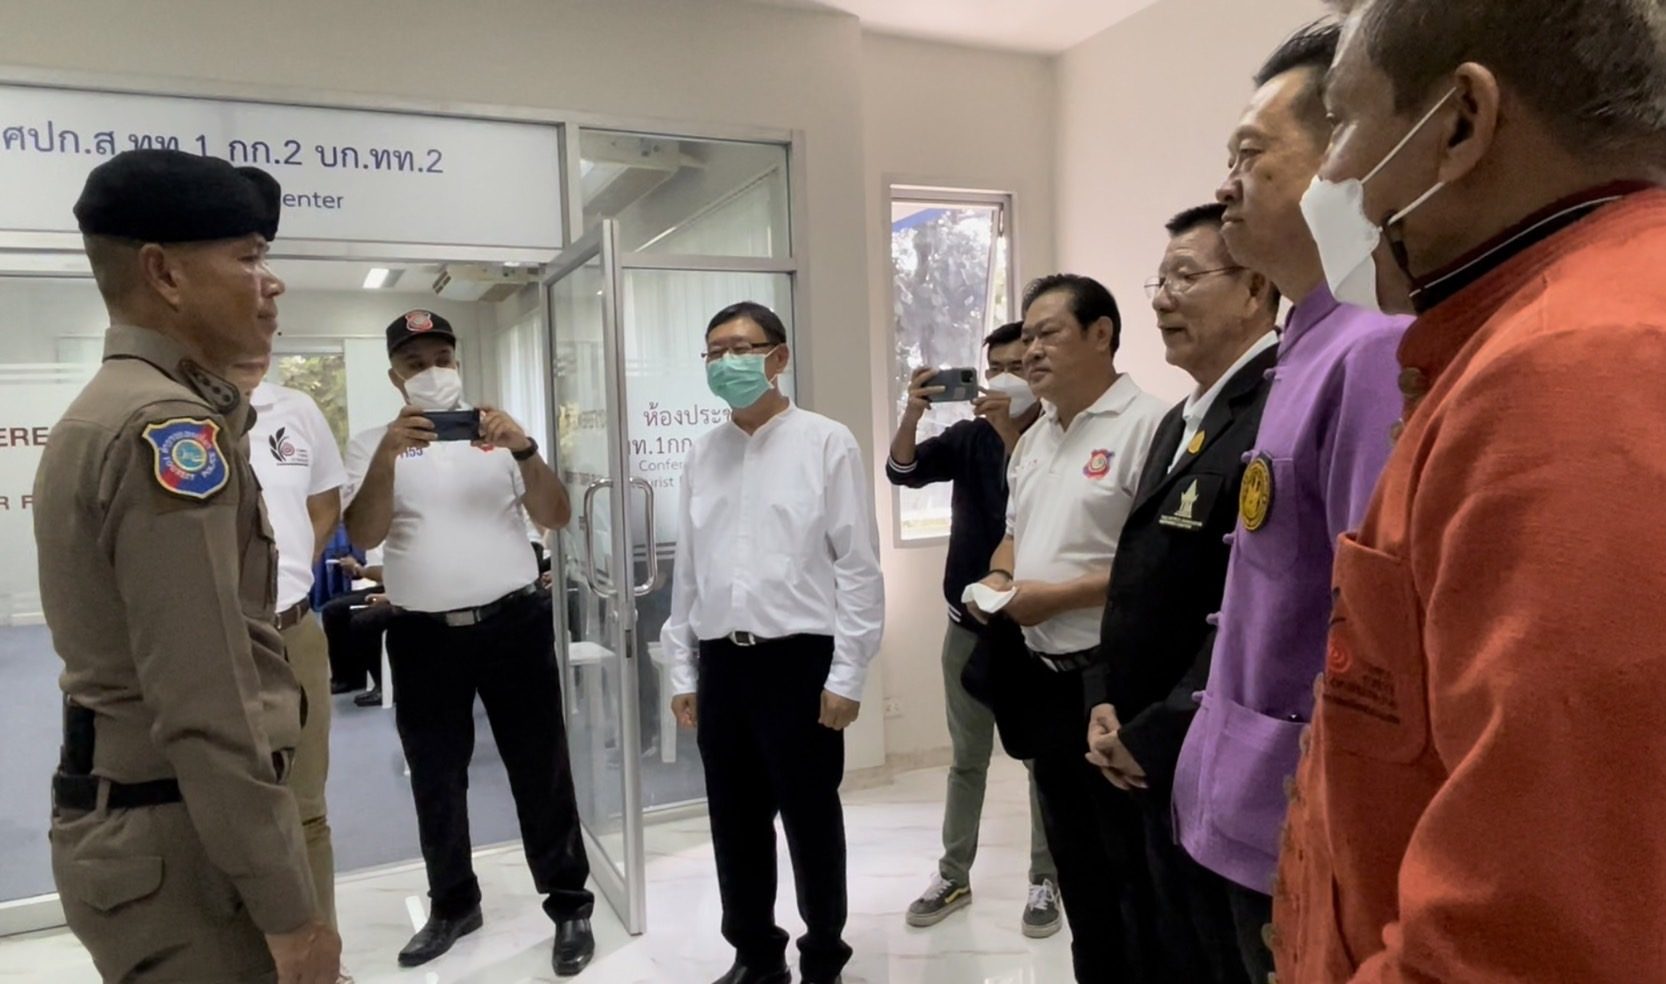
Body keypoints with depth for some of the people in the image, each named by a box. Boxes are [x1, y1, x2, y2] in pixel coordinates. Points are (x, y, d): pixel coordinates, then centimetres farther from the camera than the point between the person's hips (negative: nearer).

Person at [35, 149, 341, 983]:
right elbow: (206, 707, -25)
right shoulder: (169, 425, -20)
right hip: (177, 842, -10)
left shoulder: (104, 411, 12)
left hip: (127, 817, 10)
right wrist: (289, 910, -20)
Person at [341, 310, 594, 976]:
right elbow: (362, 537, -8)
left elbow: (556, 518, -2)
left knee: (541, 770, 5)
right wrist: (388, 456, -23)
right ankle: (453, 904, 32)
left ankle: (569, 905, 18)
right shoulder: (373, 445, 6)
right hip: (423, 635, 1)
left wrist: (523, 450, -18)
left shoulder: (498, 436, 5)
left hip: (514, 622, -1)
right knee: (435, 779, 14)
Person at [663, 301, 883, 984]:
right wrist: (682, 670, 11)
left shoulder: (827, 444, -5)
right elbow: (688, 568, 12)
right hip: (721, 661, 5)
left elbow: (858, 566, -7)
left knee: (810, 821, 9)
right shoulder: (703, 454, 10)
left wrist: (846, 676, -10)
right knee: (735, 822, 15)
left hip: (800, 658, -5)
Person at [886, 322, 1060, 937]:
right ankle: (954, 876, 26)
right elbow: (903, 471, -8)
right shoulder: (969, 437, 4)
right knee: (967, 758, 14)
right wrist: (913, 412, -24)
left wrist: (1010, 431, -29)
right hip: (968, 622, 4)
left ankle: (1045, 881, 23)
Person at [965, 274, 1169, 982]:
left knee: (1133, 867, 6)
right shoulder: (1033, 440, 14)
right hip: (1045, 677, 9)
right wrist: (998, 578, 3)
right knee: (1075, 861, 20)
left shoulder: (1144, 424, -14)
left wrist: (1058, 595, -20)